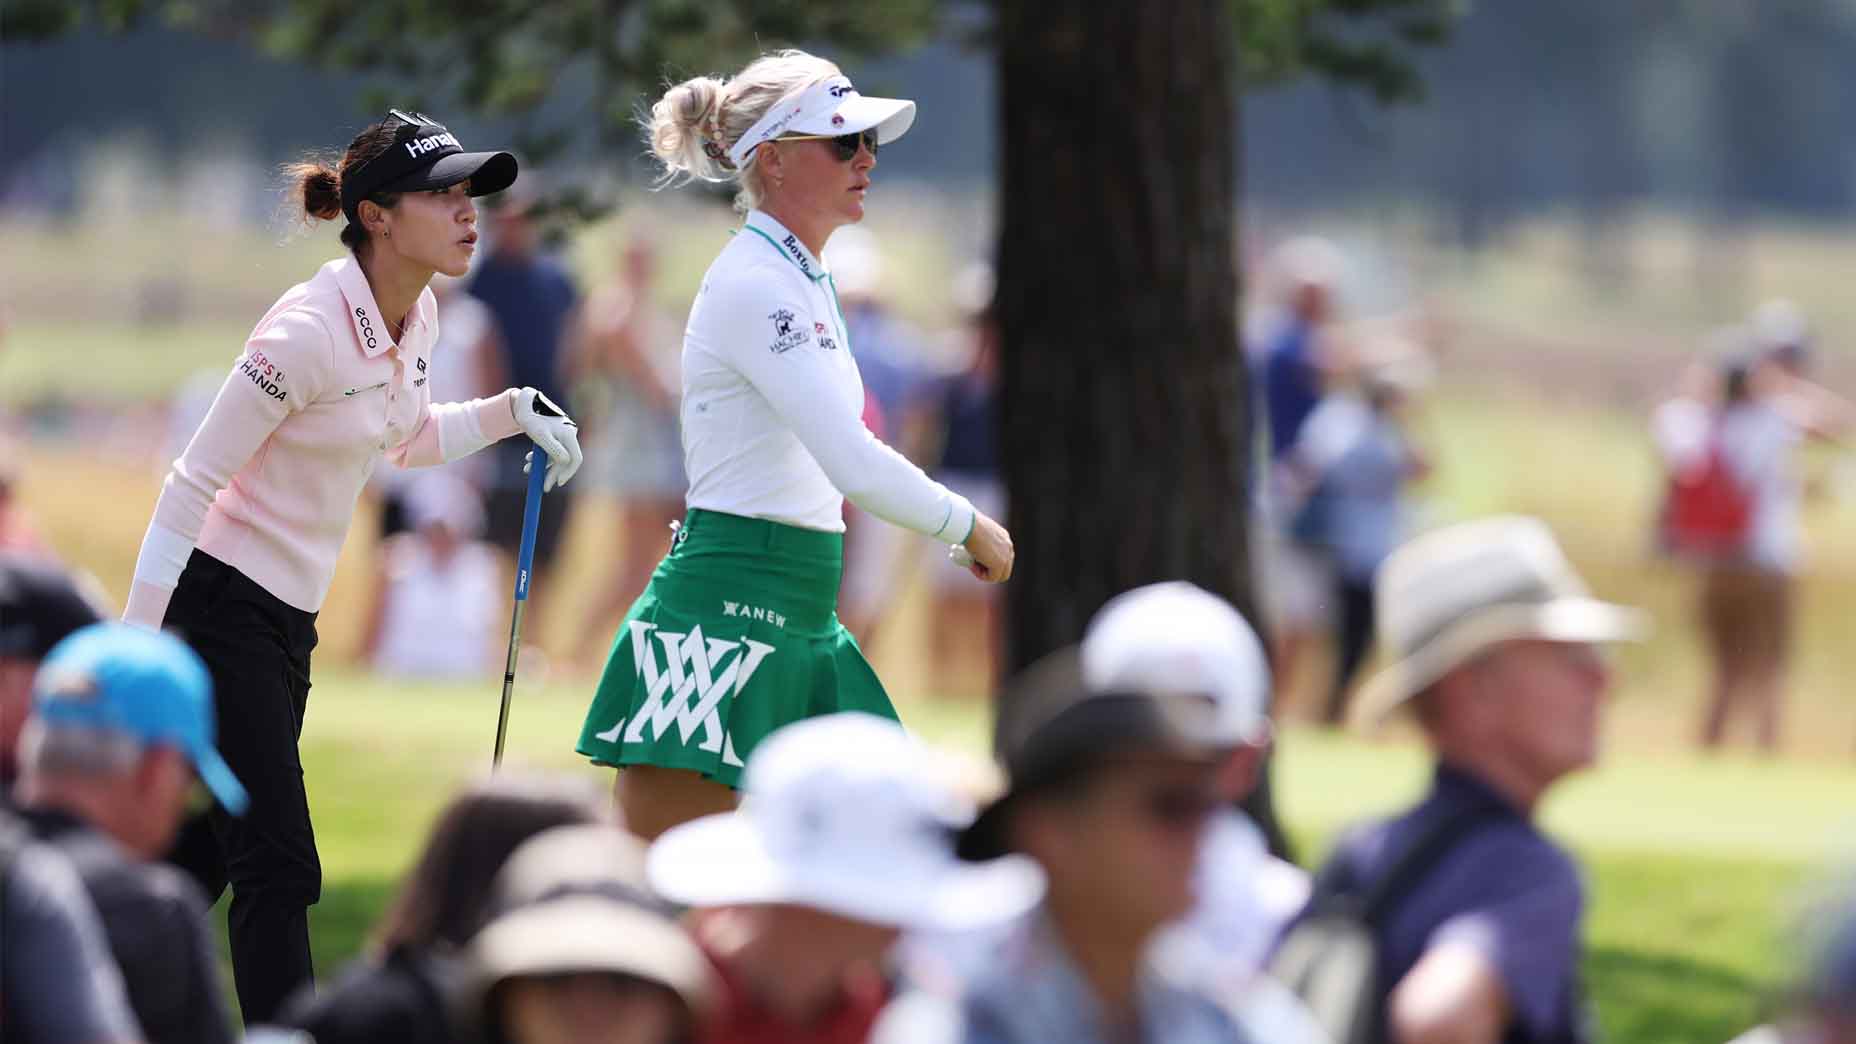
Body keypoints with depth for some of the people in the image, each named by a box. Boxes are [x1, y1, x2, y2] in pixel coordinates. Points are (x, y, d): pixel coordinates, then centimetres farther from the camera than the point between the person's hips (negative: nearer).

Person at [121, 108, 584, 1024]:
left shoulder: (414, 319, 3)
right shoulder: (309, 331, -23)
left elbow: (406, 439, 24)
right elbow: (192, 485, -20)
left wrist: (511, 413, 7)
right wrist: (133, 651, -21)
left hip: (287, 622, 9)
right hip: (217, 613, -9)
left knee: (196, 865, 15)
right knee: (278, 874, -12)